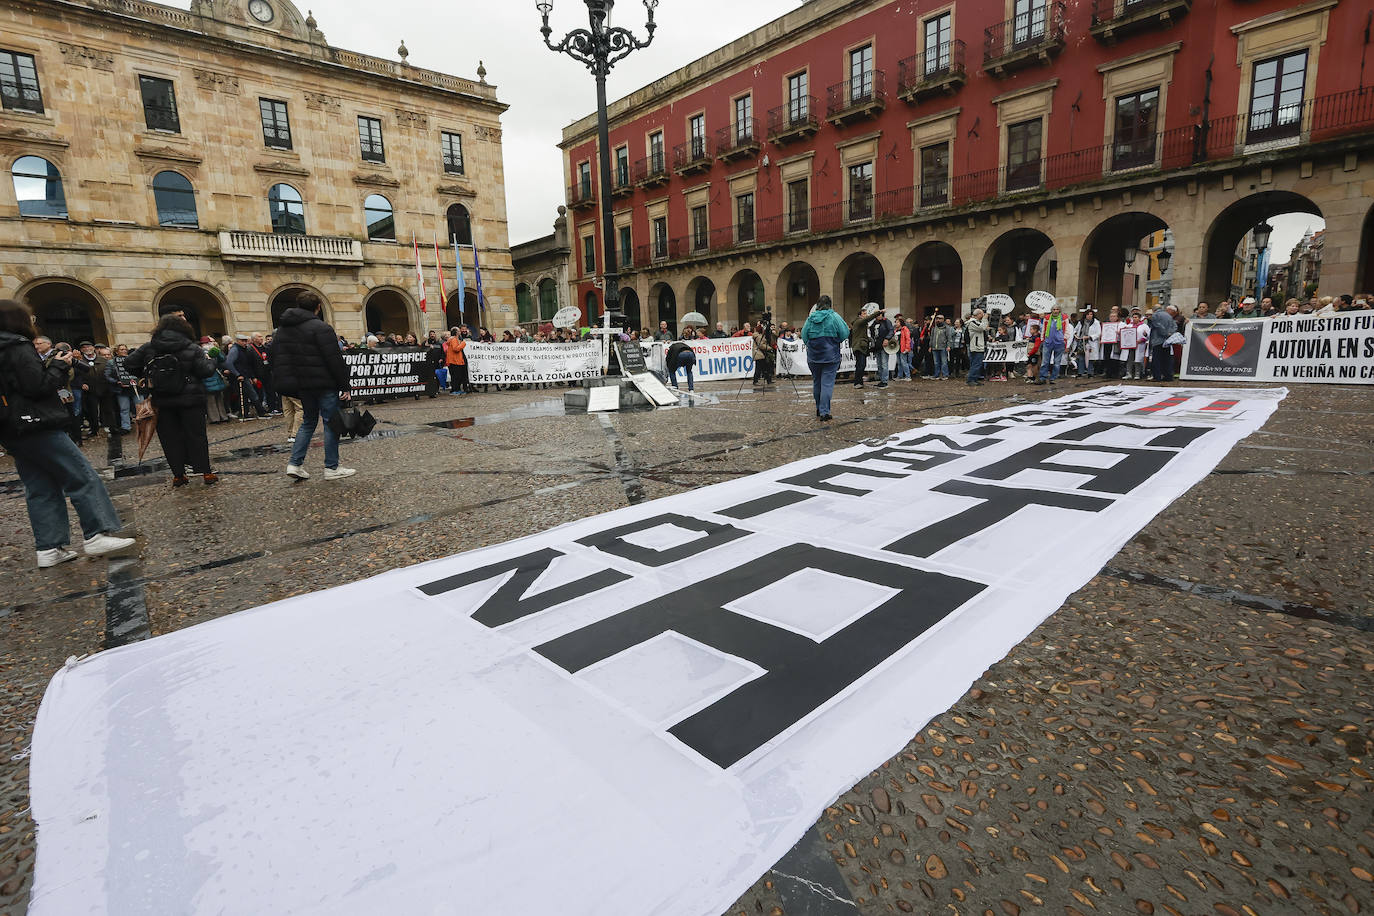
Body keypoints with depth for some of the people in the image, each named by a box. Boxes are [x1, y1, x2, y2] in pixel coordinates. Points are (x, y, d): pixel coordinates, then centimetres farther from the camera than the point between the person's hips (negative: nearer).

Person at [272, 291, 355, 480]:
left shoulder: (282, 329, 14)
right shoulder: (320, 327, -11)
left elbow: (277, 360, 15)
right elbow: (335, 360, -15)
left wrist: (285, 385, 18)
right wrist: (344, 386, -12)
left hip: (302, 386, 8)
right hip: (324, 385, -8)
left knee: (309, 422, 19)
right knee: (331, 422, -1)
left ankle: (295, 463, 12)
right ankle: (331, 468, 2)